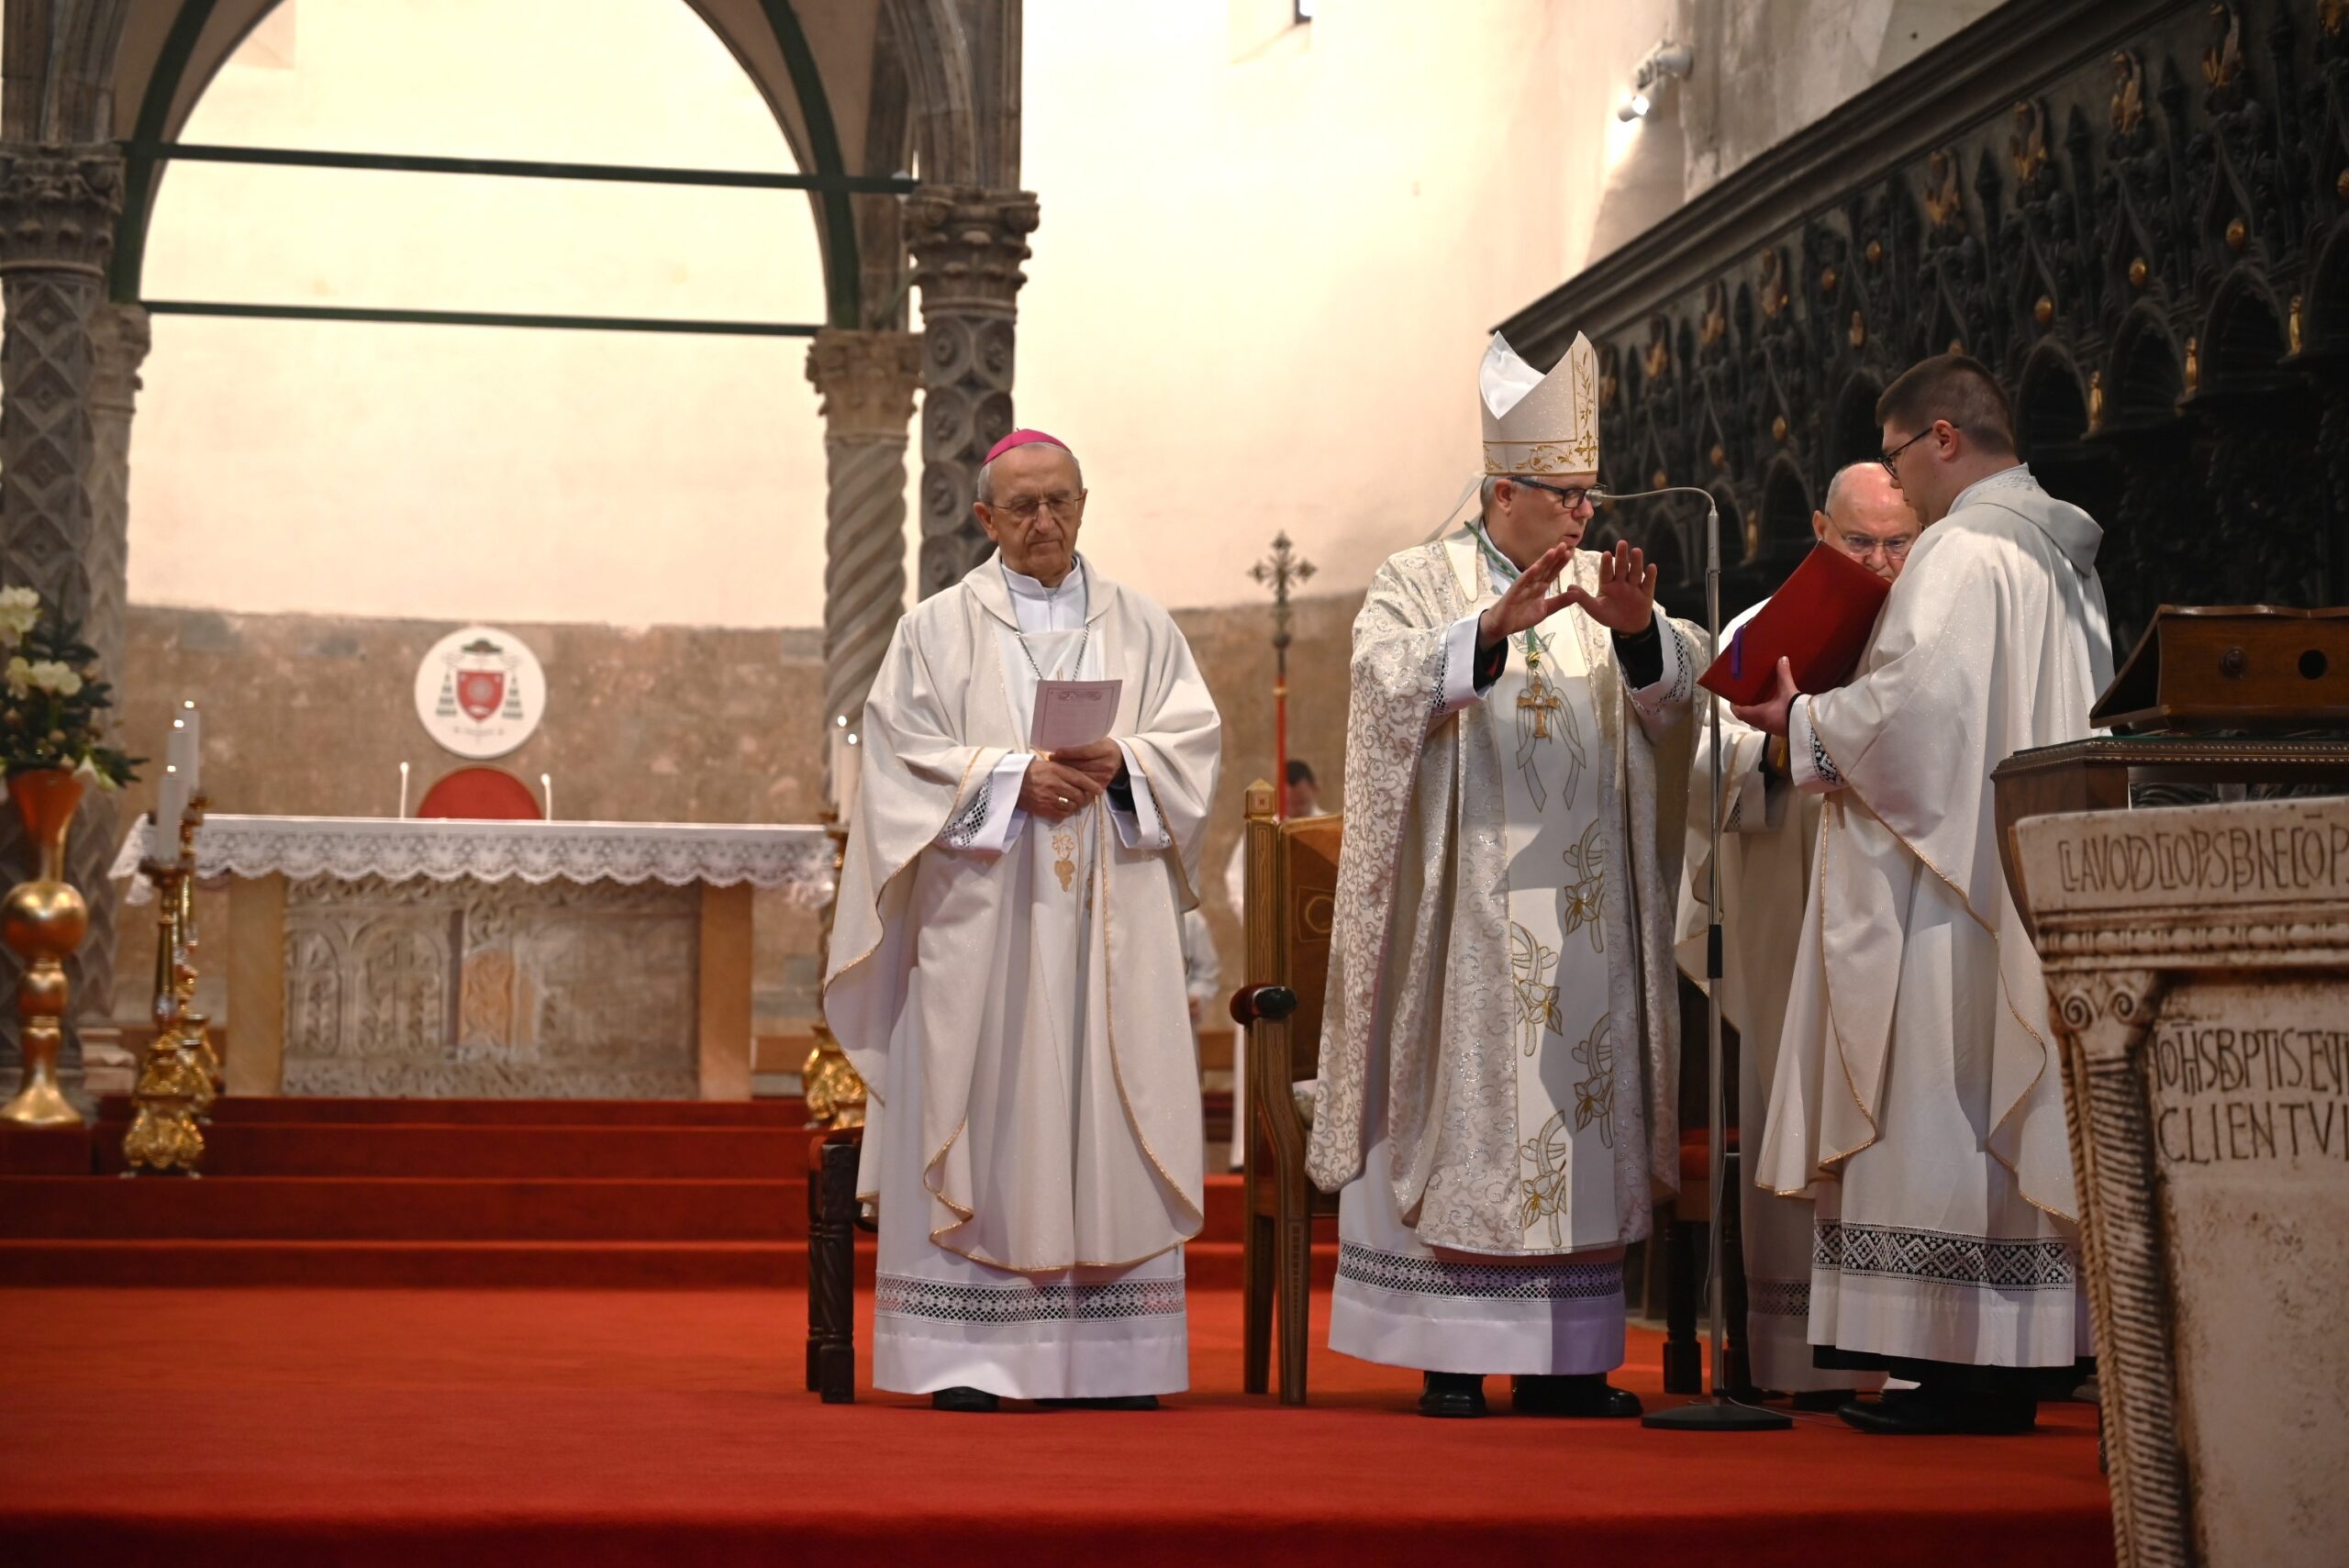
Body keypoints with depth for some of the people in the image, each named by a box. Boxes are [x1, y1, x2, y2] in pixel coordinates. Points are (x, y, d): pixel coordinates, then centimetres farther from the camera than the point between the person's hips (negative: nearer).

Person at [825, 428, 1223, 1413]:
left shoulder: (1140, 628, 14)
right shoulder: (938, 629, 7)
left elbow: (1193, 739, 6)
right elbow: (907, 751, -3)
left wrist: (1120, 765, -13)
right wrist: (1016, 778, -15)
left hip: (1109, 918, 2)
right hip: (982, 919, -2)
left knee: (1105, 1107, -1)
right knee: (983, 1112, -6)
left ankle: (1110, 1357, 2)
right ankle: (965, 1355, -6)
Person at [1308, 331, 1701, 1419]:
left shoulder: (1603, 587, 14)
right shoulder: (1420, 584, 3)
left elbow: (1671, 698, -1)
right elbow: (1390, 684, -17)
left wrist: (1640, 632, -22)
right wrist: (1496, 626, -31)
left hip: (1582, 917, 4)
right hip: (1466, 914, -4)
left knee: (1576, 1107, 3)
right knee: (1463, 1100, -5)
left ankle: (1562, 1358, 7)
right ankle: (1450, 1356, -2)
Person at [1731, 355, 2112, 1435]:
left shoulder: (1960, 549, -13)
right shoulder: (2060, 555, 17)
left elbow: (1917, 699, -23)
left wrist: (1806, 725, -6)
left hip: (1948, 881, -10)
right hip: (2026, 886, 10)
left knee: (1938, 1118, -7)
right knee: (1998, 1119, 10)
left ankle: (1958, 1365, -7)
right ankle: (2018, 1361, 12)